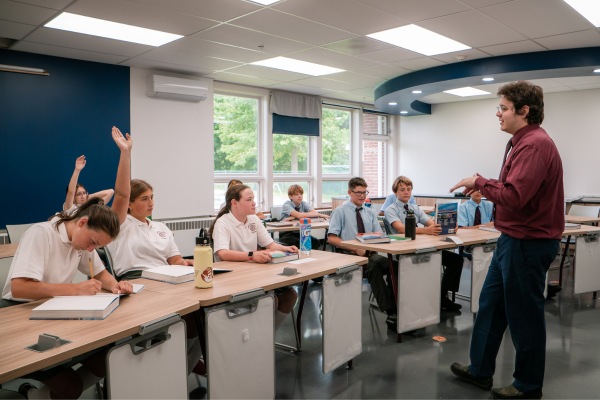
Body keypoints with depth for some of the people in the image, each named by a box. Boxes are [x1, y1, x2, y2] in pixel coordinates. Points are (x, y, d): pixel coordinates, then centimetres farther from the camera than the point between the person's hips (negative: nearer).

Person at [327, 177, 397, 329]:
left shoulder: (370, 213, 19)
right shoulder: (340, 211, 5)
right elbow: (331, 238, -4)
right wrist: (354, 248, -15)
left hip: (370, 254, 4)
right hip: (348, 256, -4)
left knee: (392, 265, -30)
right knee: (374, 267, -35)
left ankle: (394, 310, -28)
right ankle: (390, 312, -31)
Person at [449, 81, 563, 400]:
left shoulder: (535, 144, -21)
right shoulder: (522, 142, 13)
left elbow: (513, 197, -29)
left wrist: (480, 181, -15)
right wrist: (485, 187, 3)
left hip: (528, 243, -11)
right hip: (514, 239, 11)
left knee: (524, 314, 5)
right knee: (491, 305, 18)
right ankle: (480, 371, 32)